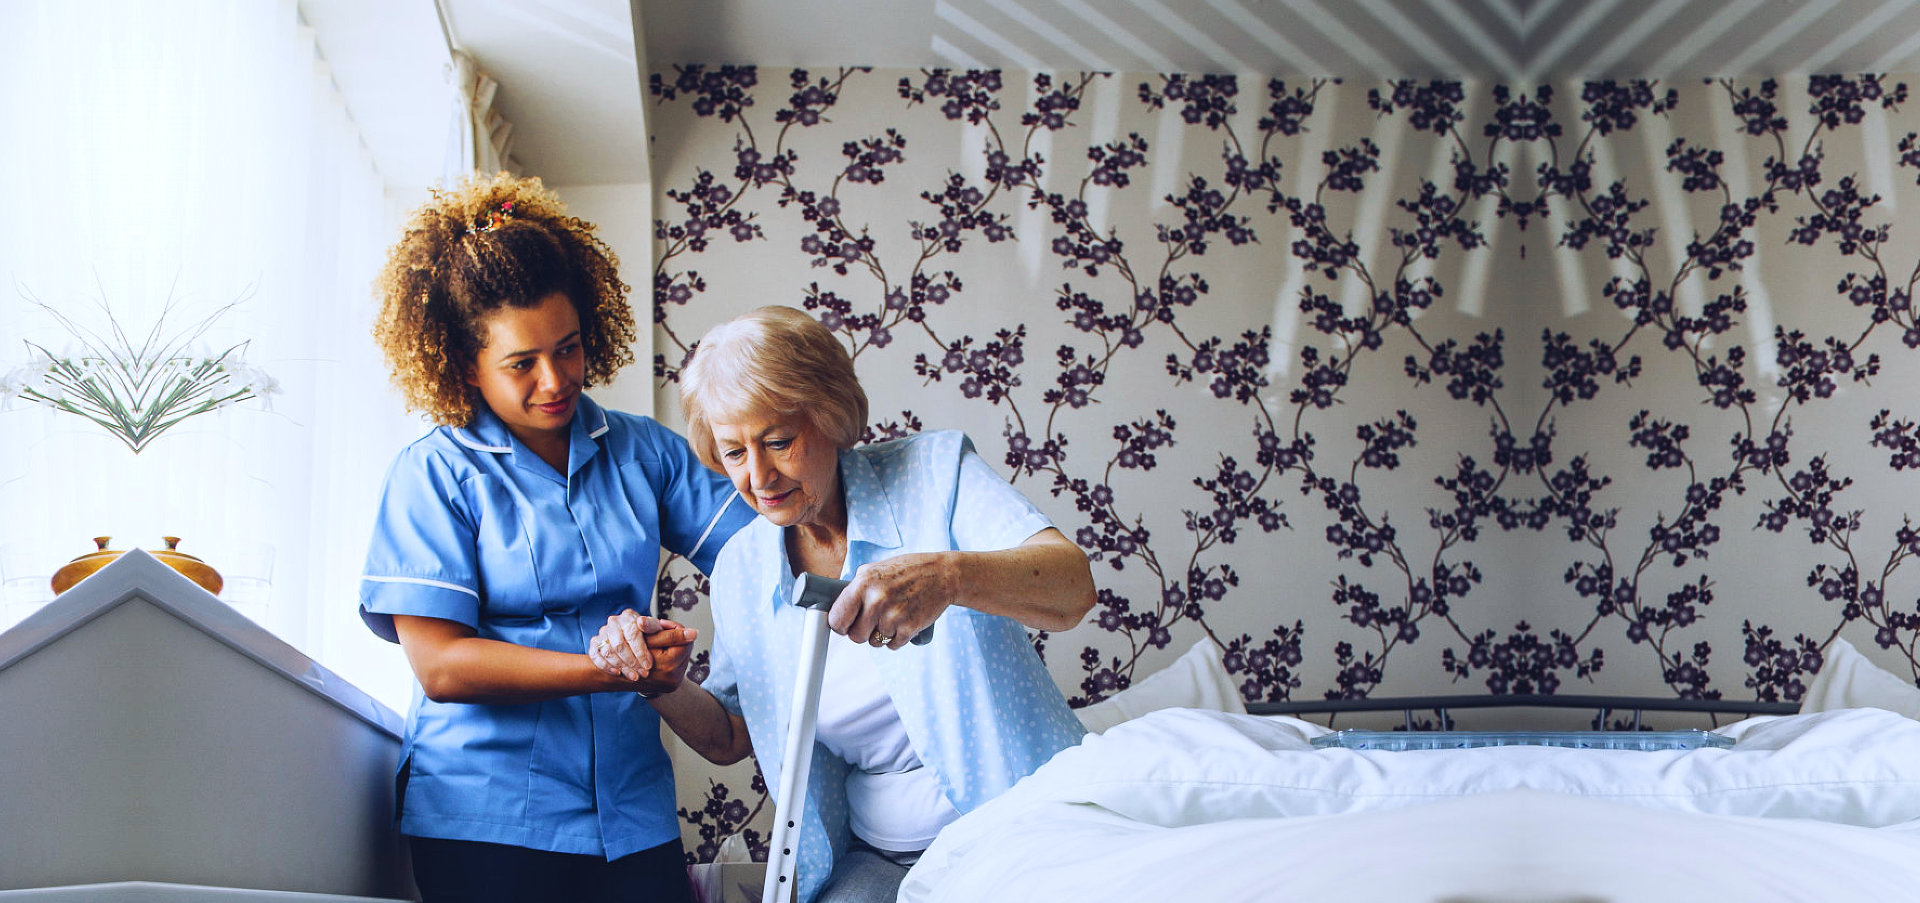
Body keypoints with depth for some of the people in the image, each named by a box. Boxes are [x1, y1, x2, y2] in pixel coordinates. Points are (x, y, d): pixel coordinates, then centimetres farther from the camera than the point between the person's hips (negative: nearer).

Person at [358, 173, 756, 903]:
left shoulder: (642, 451, 11)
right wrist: (607, 669, -17)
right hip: (487, 819, -3)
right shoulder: (435, 475, -1)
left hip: (632, 812, 3)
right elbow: (439, 664, -9)